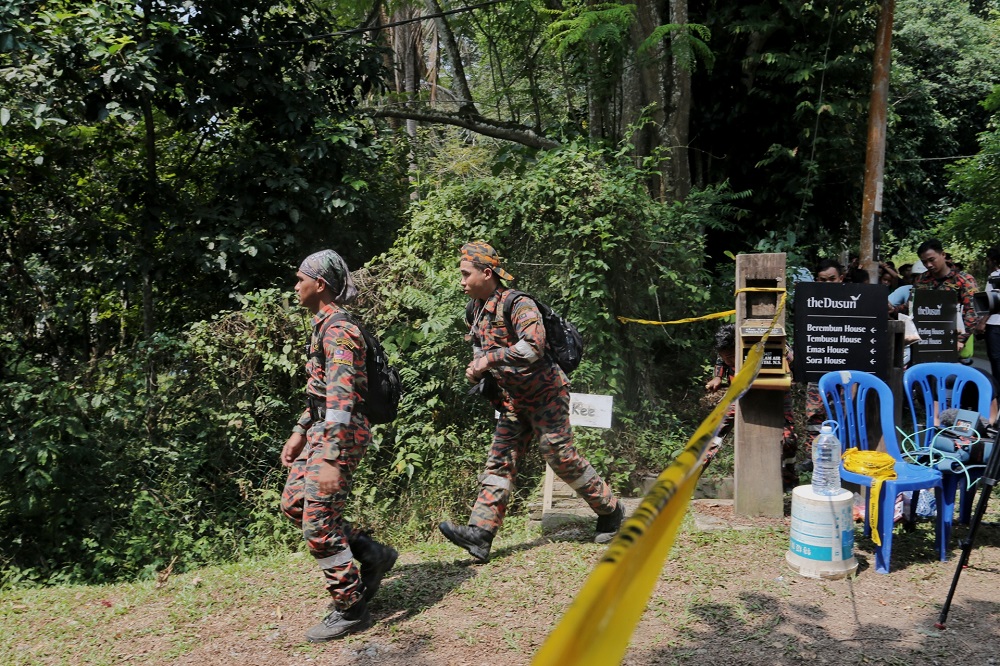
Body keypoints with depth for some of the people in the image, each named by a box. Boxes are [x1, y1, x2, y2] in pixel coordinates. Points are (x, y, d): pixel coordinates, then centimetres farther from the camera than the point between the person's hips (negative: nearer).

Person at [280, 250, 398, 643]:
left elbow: (340, 398, -27)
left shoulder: (338, 330, -19)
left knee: (318, 525, -4)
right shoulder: (324, 325, 14)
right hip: (321, 430, 10)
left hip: (341, 435, -10)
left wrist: (331, 460, -33)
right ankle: (372, 555, 22)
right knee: (294, 503, 16)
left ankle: (350, 610, 12)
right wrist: (299, 432, 22)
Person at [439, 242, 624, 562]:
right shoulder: (477, 309, 5)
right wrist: (478, 371, 3)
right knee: (500, 462, 1)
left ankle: (610, 511, 19)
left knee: (561, 456, -1)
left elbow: (533, 346, -37)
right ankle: (479, 533, -1)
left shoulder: (518, 305, -21)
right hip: (513, 401, 8)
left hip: (544, 394, -8)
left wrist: (489, 359, -34)